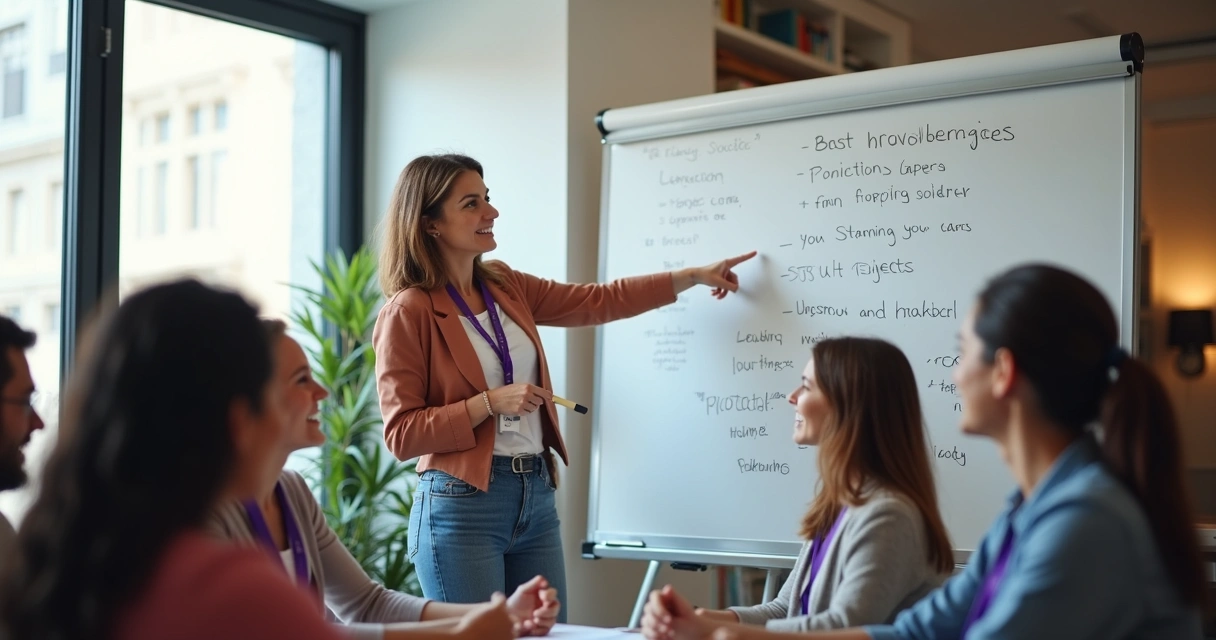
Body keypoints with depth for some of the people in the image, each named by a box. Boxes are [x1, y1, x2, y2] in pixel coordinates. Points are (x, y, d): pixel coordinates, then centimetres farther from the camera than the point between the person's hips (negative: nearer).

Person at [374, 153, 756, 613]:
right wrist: (490, 402, -20)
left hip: (536, 495, 7)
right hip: (462, 506, -7)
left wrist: (693, 276, 18)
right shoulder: (407, 313, -10)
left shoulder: (505, 286, 9)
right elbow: (402, 434, -12)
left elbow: (596, 302, 17)